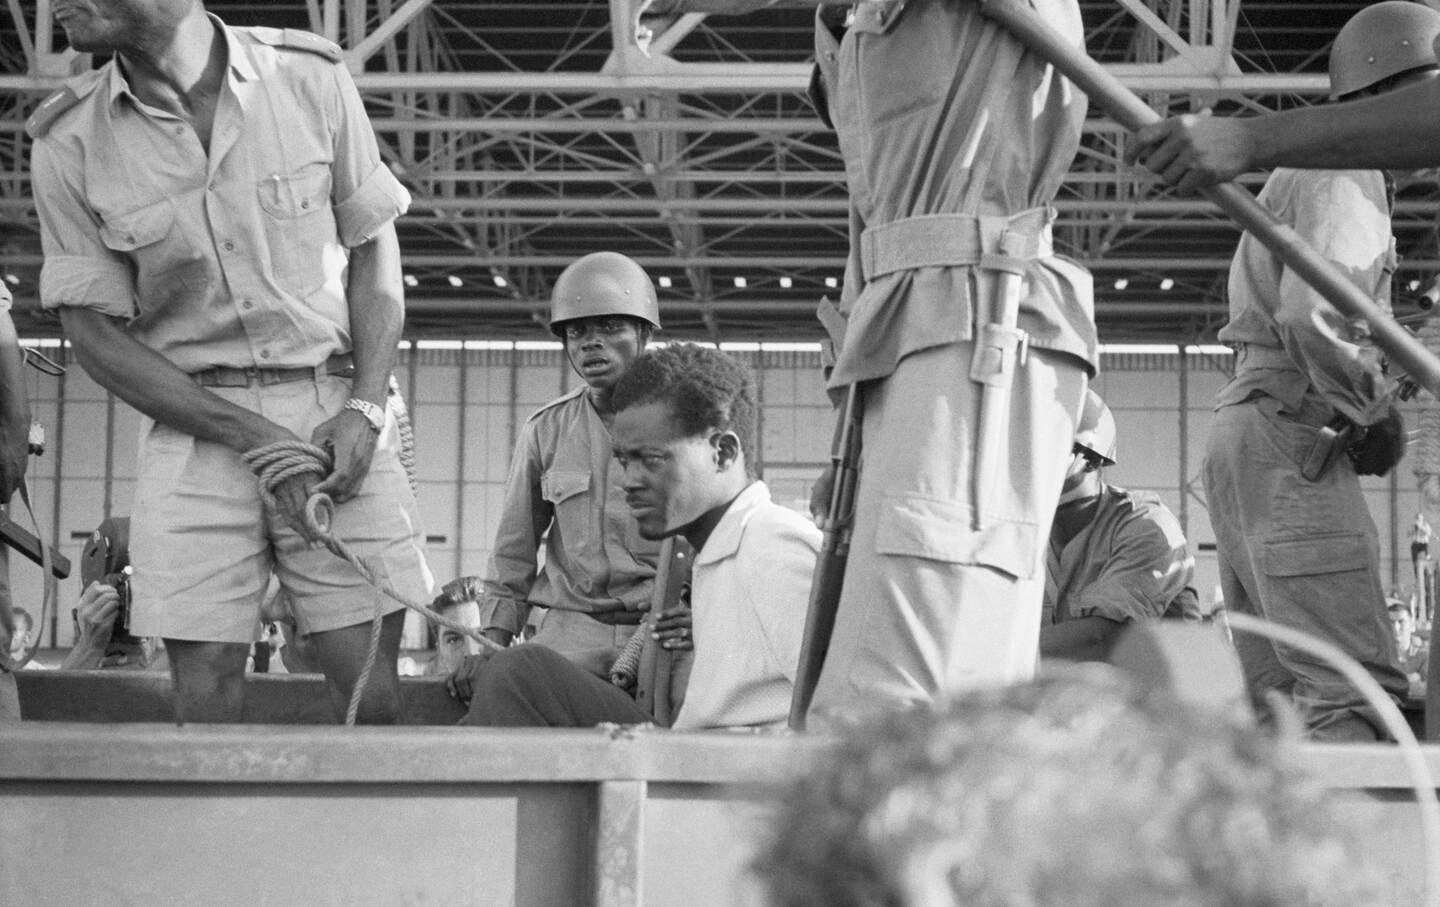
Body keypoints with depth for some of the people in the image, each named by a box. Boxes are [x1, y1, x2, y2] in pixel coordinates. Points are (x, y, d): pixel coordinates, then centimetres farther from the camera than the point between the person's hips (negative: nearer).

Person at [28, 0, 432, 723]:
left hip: (335, 412, 0)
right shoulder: (69, 144, -3)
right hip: (194, 422, 0)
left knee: (370, 690, -4)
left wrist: (365, 408, -8)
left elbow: (375, 251, 6)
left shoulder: (310, 78, -3)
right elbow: (95, 336, -2)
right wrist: (256, 439, -11)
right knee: (205, 702, -5)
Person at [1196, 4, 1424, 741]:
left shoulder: (1298, 173, 26)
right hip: (1290, 437, -10)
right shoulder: (1346, 174, -6)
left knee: (1280, 695, 9)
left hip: (1242, 432, 10)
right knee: (1354, 688, -18)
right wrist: (1374, 413, -8)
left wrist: (1370, 405, 12)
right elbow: (1311, 317, -21)